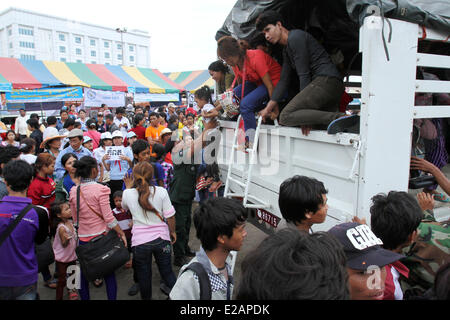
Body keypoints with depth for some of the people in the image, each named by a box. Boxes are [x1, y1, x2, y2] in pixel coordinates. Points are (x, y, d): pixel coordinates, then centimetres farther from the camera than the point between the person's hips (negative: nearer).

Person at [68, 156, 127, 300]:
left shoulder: (73, 191, 0)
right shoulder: (100, 189, -15)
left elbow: (75, 218, 8)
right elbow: (108, 217, -15)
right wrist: (121, 233, -5)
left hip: (83, 238, 4)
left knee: (83, 273, 16)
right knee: (109, 273, 8)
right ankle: (112, 297, 14)